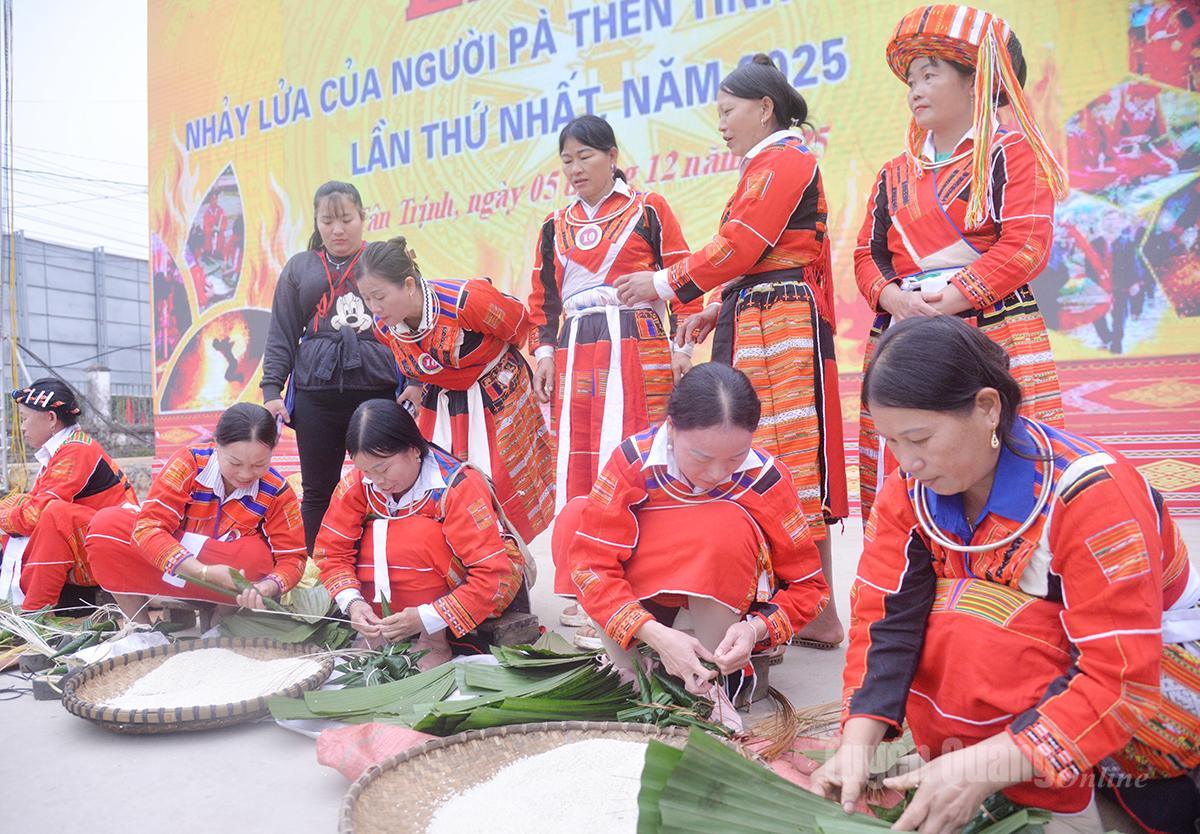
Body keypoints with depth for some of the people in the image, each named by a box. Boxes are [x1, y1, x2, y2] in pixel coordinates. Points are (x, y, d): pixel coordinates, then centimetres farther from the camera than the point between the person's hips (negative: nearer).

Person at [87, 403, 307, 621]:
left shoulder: (278, 493, -17)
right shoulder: (189, 463, -21)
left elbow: (292, 557, -13)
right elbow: (148, 527, -27)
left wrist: (266, 587, -37)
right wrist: (204, 573, -39)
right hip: (170, 570, 1)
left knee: (259, 555, -33)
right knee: (106, 525, -21)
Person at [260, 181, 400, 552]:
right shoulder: (299, 268, 15)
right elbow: (281, 336, 13)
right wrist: (271, 390, 2)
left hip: (379, 388, -2)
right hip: (316, 392, 2)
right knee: (318, 490, 6)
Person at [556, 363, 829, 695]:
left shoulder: (767, 477, -23)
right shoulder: (633, 460, -23)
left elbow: (808, 584, -13)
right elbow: (591, 563, -25)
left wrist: (757, 627, -32)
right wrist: (654, 634, -37)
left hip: (727, 602, -1)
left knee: (727, 524, -33)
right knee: (573, 517, -22)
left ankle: (713, 683, -17)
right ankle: (630, 675, -14)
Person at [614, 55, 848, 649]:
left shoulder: (785, 160, -6)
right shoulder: (765, 167, 24)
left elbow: (739, 247, -16)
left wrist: (665, 284, -8)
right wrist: (716, 312, 14)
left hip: (783, 327, -10)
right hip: (752, 327, 10)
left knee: (792, 457, -9)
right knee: (765, 462, 9)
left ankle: (821, 615, -2)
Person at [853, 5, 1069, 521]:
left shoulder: (1012, 153, 6)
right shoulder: (894, 175, 22)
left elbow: (1026, 246, -6)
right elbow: (868, 255, 15)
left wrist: (949, 298, -15)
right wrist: (894, 298, -7)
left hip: (994, 333, -4)